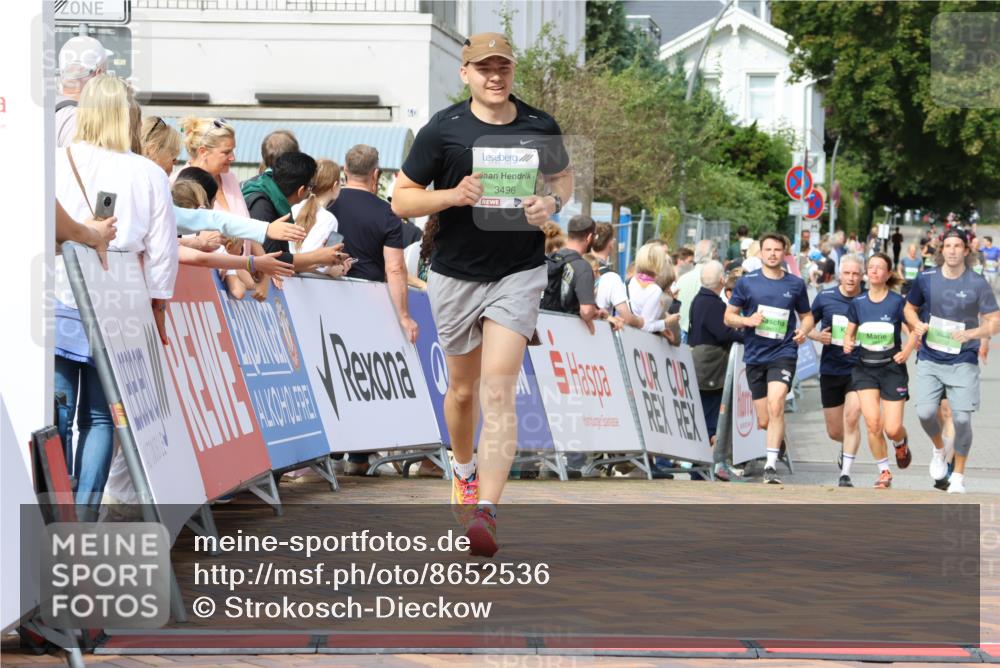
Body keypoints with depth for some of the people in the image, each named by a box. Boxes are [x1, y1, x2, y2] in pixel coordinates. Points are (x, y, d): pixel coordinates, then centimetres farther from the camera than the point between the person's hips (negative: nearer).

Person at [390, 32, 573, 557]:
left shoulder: (541, 128, -1)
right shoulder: (443, 130, -7)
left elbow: (562, 176, 19)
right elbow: (402, 199, -4)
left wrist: (552, 202, -4)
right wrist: (455, 194, -21)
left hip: (519, 274, -1)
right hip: (455, 275, 1)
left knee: (498, 389, -14)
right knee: (462, 389, 15)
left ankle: (486, 512, -19)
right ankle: (465, 469, 45)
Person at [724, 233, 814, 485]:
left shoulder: (796, 284, 5)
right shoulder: (747, 282, 4)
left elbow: (807, 315, 18)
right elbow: (729, 316, 9)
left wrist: (803, 330, -5)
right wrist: (747, 320, -12)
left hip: (783, 353, -2)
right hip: (755, 355, 2)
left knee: (775, 405, -23)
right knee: (763, 421, 5)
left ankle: (770, 466, -25)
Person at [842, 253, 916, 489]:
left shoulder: (897, 302, -6)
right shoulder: (858, 303, 3)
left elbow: (913, 332, -3)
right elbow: (850, 332, 13)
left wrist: (907, 351, -21)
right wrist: (848, 343, -9)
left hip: (892, 368, -2)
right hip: (865, 368, 2)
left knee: (892, 429, -5)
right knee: (872, 422, -13)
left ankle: (901, 444, 34)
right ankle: (884, 472, 5)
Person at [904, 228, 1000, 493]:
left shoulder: (977, 284, -6)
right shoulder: (926, 279, 1)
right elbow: (910, 307, 17)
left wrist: (971, 334, -23)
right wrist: (916, 324, -6)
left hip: (963, 361, -2)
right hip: (930, 359, 2)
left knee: (962, 419, -8)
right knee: (925, 412, -12)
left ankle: (958, 475, 12)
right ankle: (939, 451, 22)